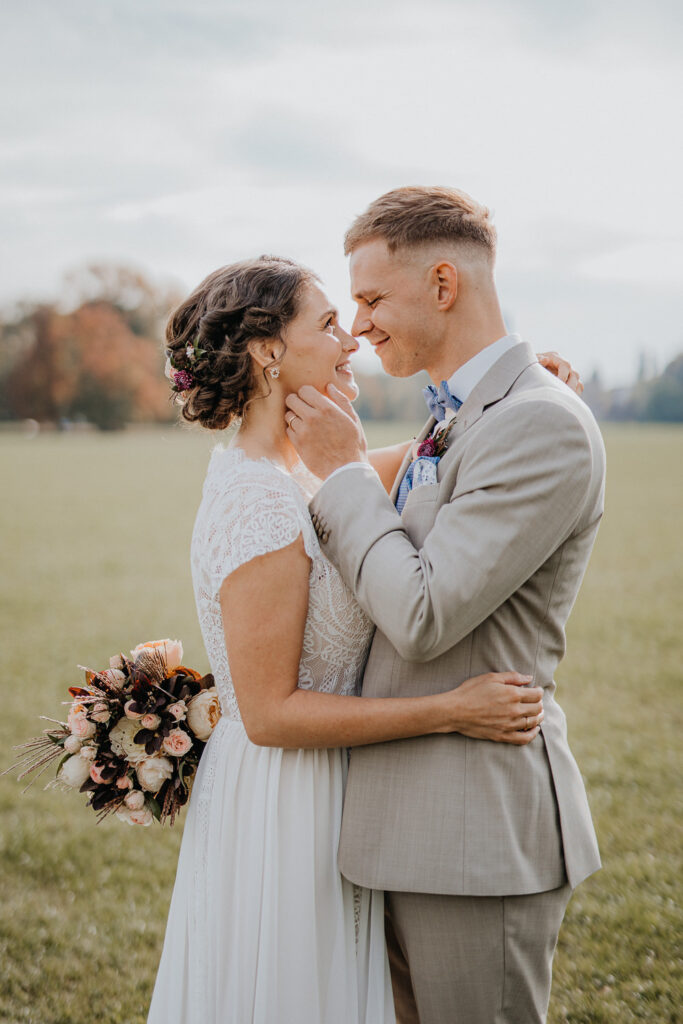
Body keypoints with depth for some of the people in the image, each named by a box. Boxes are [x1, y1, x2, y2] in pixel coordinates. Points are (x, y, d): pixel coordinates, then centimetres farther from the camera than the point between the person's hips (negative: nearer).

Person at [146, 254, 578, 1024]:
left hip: (313, 796, 9)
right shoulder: (260, 506, -24)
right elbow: (269, 713, -23)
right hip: (281, 814, -9)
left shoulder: (285, 472, 4)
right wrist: (451, 711, -22)